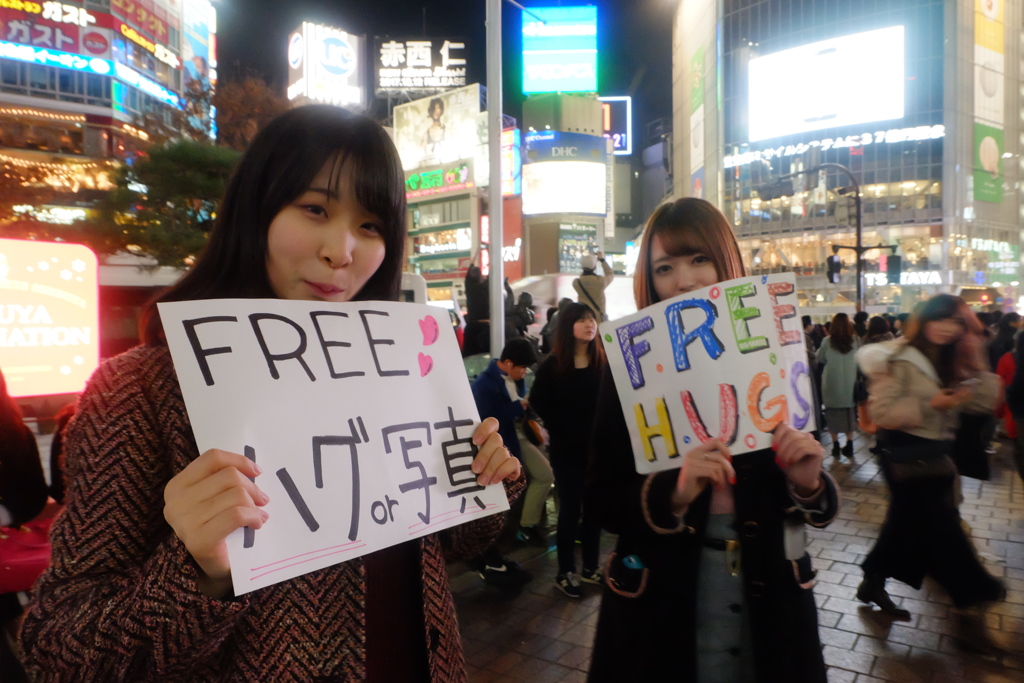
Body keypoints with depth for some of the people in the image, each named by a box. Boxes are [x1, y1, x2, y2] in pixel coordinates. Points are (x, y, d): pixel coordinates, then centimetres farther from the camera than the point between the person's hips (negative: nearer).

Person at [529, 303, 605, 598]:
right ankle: (565, 572, 18)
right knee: (570, 509, 5)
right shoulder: (552, 365, -5)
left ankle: (590, 567, 27)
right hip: (567, 449, -3)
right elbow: (538, 402, -3)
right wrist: (563, 431, -5)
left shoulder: (604, 361, 0)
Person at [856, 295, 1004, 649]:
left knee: (906, 525, 16)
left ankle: (873, 584, 30)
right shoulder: (900, 361, -14)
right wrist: (931, 404, -23)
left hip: (934, 456, 8)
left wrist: (977, 363, -5)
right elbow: (881, 411, -19)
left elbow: (985, 401, 4)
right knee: (941, 529, -2)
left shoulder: (950, 364, 11)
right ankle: (970, 609, 11)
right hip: (906, 457, -8)